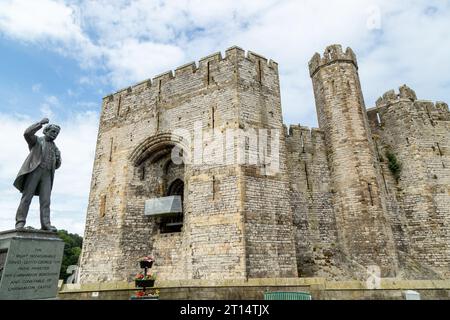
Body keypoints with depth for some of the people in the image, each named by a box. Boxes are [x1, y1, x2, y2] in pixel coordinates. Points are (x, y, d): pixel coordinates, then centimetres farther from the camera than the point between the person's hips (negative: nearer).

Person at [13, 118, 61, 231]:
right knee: (27, 196, -8)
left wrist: (58, 158, 2)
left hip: (47, 174, 4)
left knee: (45, 200, -8)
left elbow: (56, 165, 23)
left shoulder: (55, 148, 26)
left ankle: (46, 224, -16)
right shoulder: (36, 140, 14)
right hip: (34, 170, -3)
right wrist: (40, 123, -11)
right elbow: (27, 133, -9)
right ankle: (20, 222, -7)